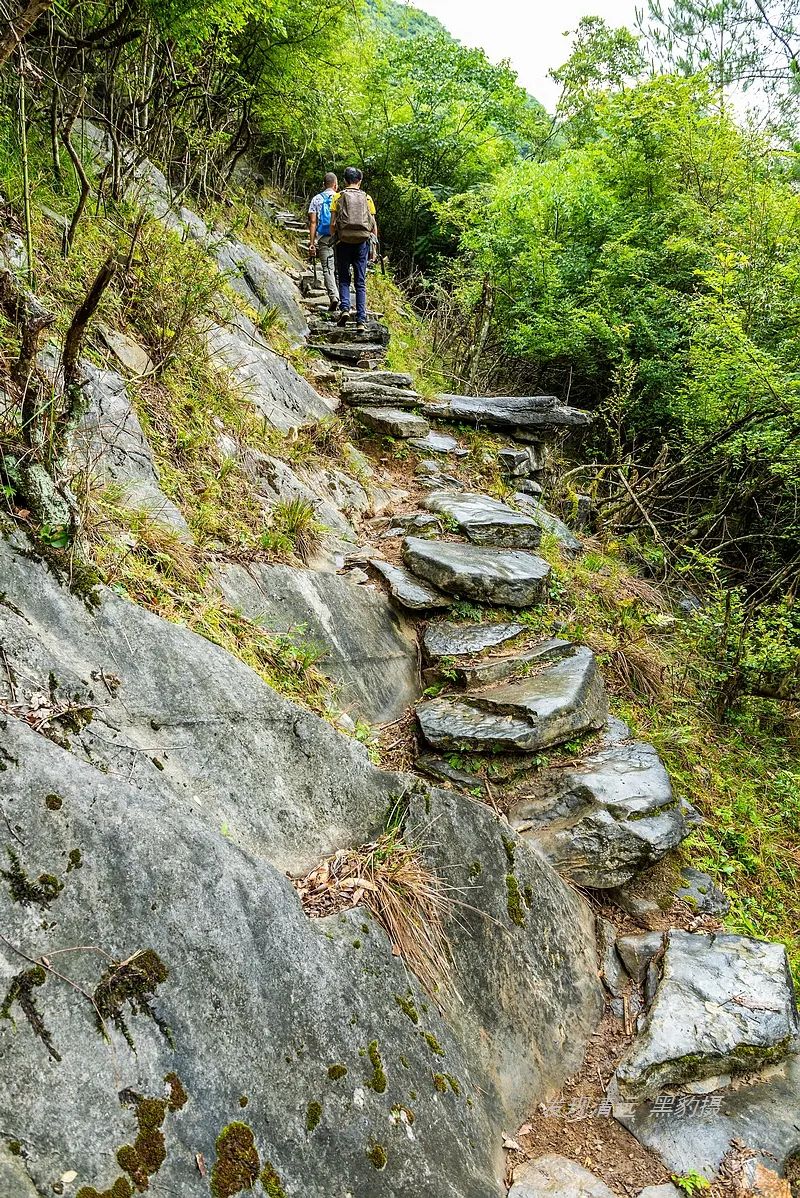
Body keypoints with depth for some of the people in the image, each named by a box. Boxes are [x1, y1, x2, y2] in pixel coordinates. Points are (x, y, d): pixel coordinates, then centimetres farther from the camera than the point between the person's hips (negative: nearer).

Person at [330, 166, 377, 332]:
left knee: (344, 279, 13)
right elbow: (374, 225, 6)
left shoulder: (338, 197, 4)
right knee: (360, 283, 3)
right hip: (362, 242, 1)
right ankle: (361, 320, -3)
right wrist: (374, 246, 13)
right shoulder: (367, 198, 7)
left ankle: (345, 308, -10)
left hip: (344, 241, -1)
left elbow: (332, 224, -1)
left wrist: (334, 240, 12)